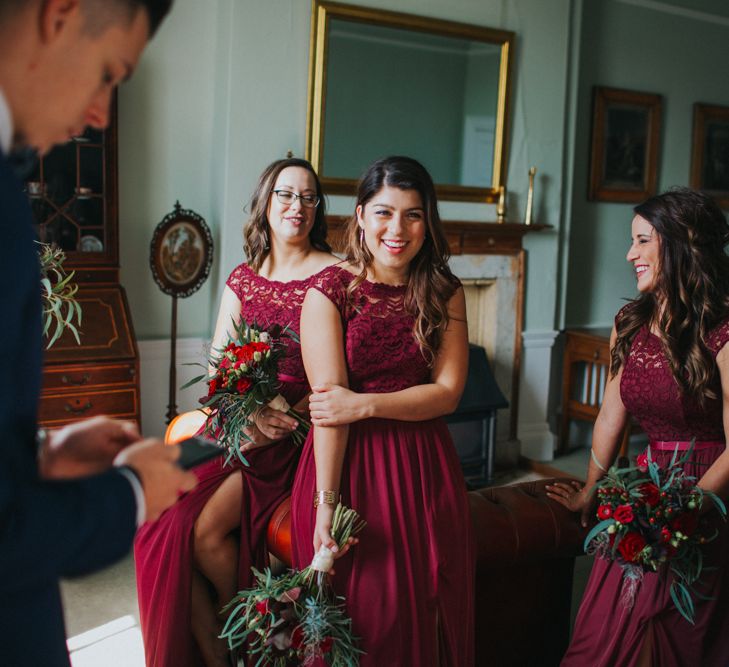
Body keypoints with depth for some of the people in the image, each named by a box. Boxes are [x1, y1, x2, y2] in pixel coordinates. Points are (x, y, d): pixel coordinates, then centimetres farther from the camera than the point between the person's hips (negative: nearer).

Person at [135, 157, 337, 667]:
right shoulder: (242, 279, 12)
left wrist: (281, 422, -18)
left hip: (296, 434, -5)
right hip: (235, 428, 5)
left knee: (209, 528, -20)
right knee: (165, 523, -15)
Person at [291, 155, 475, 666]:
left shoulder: (444, 293, 4)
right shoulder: (330, 292, -6)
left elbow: (447, 392, -2)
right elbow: (329, 402, -14)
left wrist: (364, 404, -15)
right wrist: (326, 503, -19)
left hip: (423, 466, 3)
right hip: (349, 462, -3)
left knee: (428, 612, 7)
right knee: (361, 612, 3)